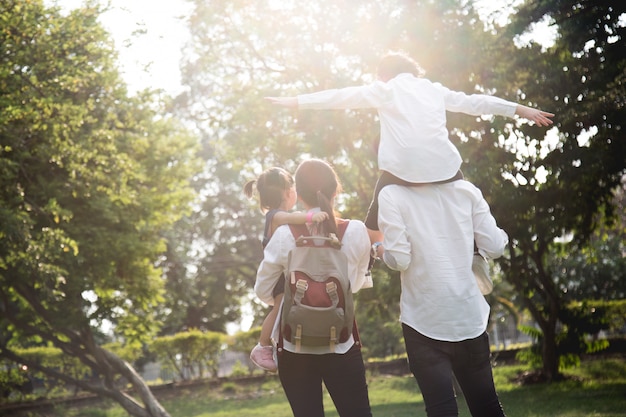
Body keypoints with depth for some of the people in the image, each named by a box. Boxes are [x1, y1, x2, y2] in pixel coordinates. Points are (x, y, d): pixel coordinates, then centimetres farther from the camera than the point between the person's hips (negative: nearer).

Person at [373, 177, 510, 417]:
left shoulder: (391, 195, -5)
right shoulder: (465, 190, 4)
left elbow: (400, 260, -12)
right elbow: (494, 248, 2)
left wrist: (380, 250, 8)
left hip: (425, 319, -3)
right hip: (470, 315, 4)